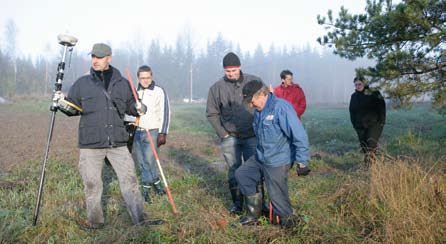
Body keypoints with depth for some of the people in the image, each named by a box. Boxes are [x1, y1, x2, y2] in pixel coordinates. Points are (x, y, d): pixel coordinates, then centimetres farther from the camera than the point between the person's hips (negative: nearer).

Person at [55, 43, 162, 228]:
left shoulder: (122, 83, 7)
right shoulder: (82, 83, 4)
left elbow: (130, 105, 17)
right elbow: (74, 108, 10)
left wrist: (139, 108, -4)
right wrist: (63, 104, -11)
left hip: (118, 143, 1)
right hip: (90, 144, -1)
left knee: (129, 179, 1)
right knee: (92, 184, 6)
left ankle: (140, 219, 9)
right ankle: (95, 222, 22)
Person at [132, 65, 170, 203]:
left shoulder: (159, 92, -4)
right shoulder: (136, 92, 13)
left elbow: (165, 113, -7)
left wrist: (163, 133, -13)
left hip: (153, 132, -5)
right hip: (138, 132, 5)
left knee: (148, 162, -8)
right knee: (142, 163, 5)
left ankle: (145, 191, 1)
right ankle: (157, 184, 19)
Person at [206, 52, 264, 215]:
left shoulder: (254, 82, -3)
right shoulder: (217, 88, -2)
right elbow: (212, 113, 5)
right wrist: (222, 133, -2)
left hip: (252, 135, 0)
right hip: (230, 137, 0)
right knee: (234, 170, 6)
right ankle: (237, 203, 17)